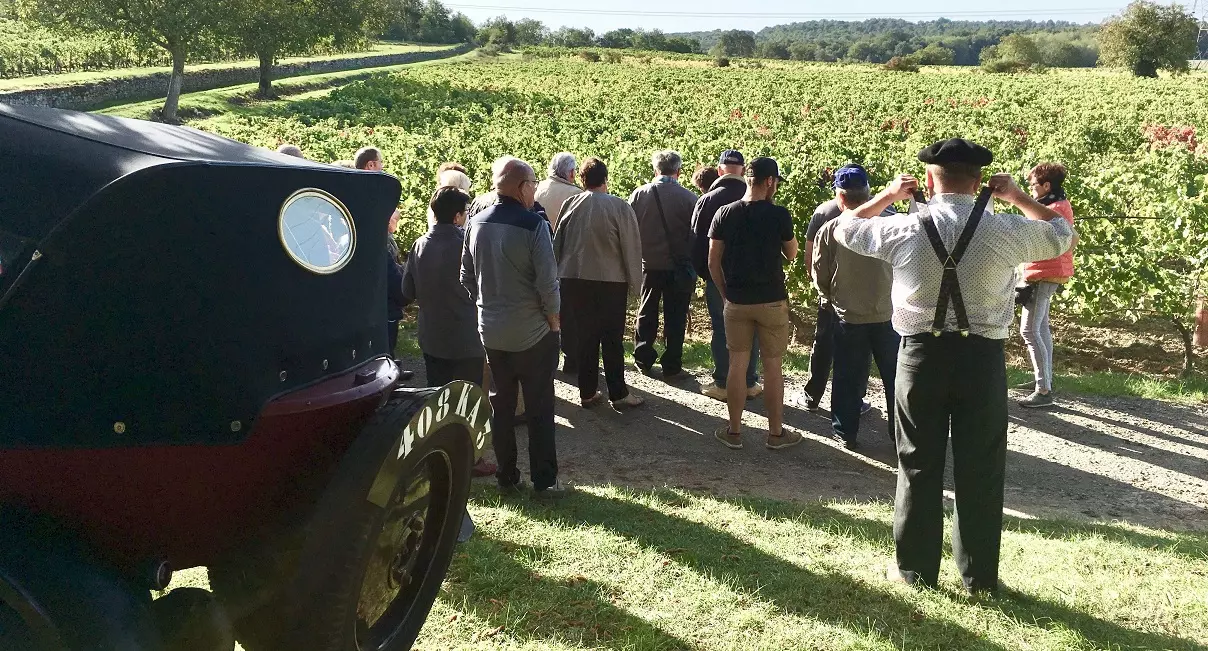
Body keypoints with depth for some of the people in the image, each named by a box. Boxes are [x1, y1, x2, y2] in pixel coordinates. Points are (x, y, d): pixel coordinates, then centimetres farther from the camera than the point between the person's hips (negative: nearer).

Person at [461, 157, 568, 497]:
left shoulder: (475, 224, -1)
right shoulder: (533, 225, -18)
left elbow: (467, 277, 5)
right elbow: (547, 281, -18)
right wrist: (554, 318, -3)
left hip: (491, 331, 5)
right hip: (533, 332, -5)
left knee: (500, 406, 14)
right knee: (540, 408, 7)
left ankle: (507, 478, 23)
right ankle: (544, 481, 14)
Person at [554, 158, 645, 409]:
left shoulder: (570, 205, -1)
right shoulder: (619, 207, -9)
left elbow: (557, 243, 5)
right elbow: (631, 247, -6)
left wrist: (558, 276, 15)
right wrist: (634, 284, 3)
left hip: (573, 280, 3)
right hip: (610, 282, -3)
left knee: (584, 337, 10)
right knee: (612, 340, 5)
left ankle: (587, 393, 15)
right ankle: (618, 394, 9)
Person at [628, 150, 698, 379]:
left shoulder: (640, 194, -6)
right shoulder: (689, 197, -10)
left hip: (649, 264, 2)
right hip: (678, 266, -2)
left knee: (647, 313, 16)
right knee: (675, 317, 7)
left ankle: (643, 360, 21)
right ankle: (672, 365, 11)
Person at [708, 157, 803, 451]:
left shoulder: (724, 214, -2)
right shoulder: (778, 214, -10)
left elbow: (713, 262, 0)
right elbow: (791, 254, 4)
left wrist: (725, 293, 10)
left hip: (736, 302, 2)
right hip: (772, 302, -2)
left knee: (737, 365, 9)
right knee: (772, 367, 7)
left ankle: (734, 431, 16)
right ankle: (776, 433, 16)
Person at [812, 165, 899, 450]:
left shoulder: (829, 230, -10)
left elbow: (820, 273, -1)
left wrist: (828, 300, 17)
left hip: (848, 315, -1)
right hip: (889, 312, 1)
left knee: (848, 376, 11)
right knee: (894, 375, 15)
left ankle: (845, 431, 18)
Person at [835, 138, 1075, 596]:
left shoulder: (903, 229, -6)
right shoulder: (1006, 231, -6)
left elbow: (845, 230, 13)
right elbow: (1062, 234, 14)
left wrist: (887, 196, 21)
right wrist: (1019, 198, 18)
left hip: (921, 354, 0)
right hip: (982, 357, 0)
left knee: (918, 465, 12)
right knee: (980, 469, 10)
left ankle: (915, 568, 22)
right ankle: (979, 577, 21)